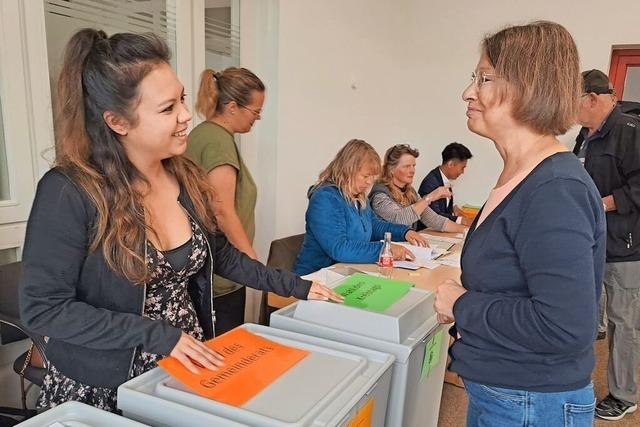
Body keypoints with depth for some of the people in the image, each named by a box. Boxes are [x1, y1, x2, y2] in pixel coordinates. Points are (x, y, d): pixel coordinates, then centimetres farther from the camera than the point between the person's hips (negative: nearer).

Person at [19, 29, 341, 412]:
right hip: (102, 390, -5)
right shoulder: (70, 193, -21)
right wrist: (159, 335, -25)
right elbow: (43, 308, -19)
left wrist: (295, 287, 4)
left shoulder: (186, 177, -4)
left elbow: (220, 254, 8)